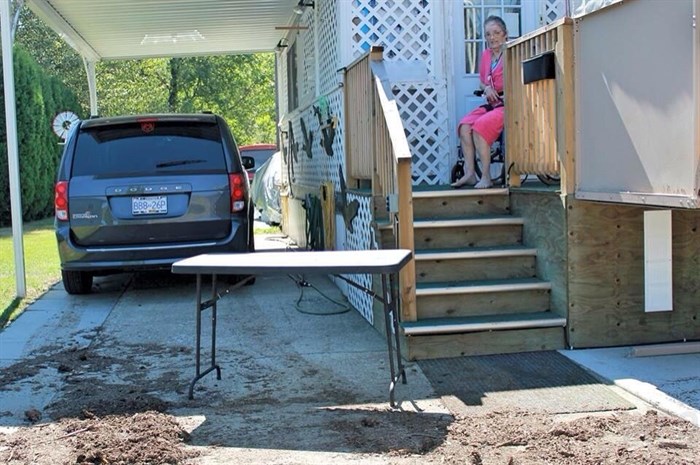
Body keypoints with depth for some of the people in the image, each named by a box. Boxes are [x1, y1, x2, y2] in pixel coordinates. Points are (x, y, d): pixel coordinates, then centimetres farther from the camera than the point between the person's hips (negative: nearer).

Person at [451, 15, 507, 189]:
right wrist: (486, 89, 1)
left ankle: (486, 177, -20)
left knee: (480, 126, -27)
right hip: (491, 104, 7)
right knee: (464, 126, -16)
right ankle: (470, 173, -14)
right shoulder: (485, 55, 14)